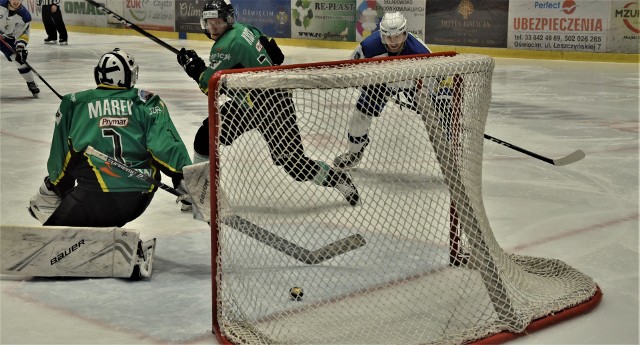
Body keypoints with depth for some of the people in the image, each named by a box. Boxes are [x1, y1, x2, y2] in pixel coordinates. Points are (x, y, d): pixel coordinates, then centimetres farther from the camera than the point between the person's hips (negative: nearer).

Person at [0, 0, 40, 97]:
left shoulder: (25, 16, -16)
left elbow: (23, 34, -12)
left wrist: (20, 46, -28)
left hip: (8, 39, 1)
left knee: (21, 59, -8)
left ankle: (31, 84, 10)